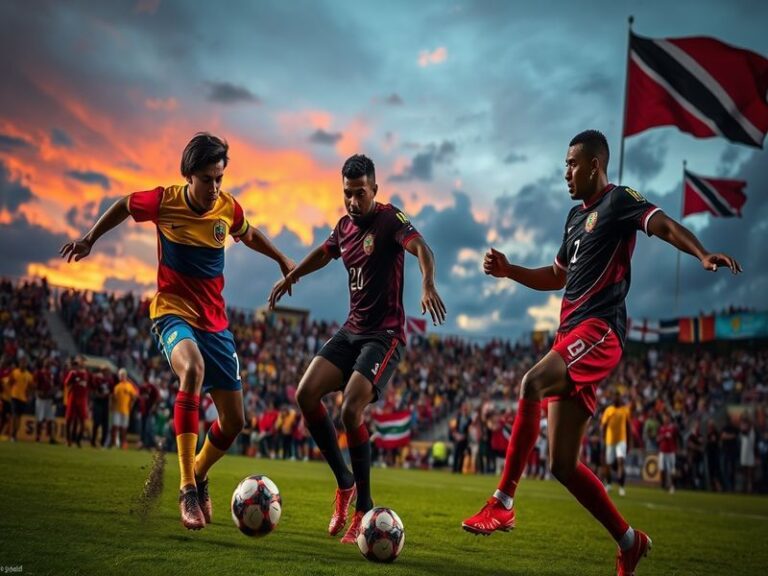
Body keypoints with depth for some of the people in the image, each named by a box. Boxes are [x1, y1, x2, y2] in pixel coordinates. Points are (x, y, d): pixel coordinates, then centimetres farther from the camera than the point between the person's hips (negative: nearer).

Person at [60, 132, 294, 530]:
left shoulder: (229, 208, -3)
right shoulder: (163, 202, -10)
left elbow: (248, 235, 21)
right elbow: (123, 205, 11)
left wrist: (282, 260, 28)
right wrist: (90, 239, 15)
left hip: (215, 321, 4)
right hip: (173, 312, -4)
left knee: (234, 422, 1)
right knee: (193, 368, -39)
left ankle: (198, 476, 33)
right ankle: (187, 490, -35)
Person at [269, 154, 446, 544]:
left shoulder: (389, 219, -11)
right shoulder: (344, 226, 11)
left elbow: (420, 248, -30)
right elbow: (323, 253, 32)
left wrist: (428, 284, -49)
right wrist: (289, 279, 43)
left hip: (385, 334, -7)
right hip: (351, 330, 7)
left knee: (351, 412, -20)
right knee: (306, 395, -7)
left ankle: (364, 508, -4)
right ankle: (344, 482, 8)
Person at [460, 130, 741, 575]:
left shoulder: (619, 200, 0)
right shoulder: (576, 216, 24)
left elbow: (666, 226, -17)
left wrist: (704, 255, -35)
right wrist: (509, 271, 21)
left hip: (599, 330, -9)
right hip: (573, 335, 9)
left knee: (532, 383, -33)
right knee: (563, 464, 5)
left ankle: (503, 503, -29)